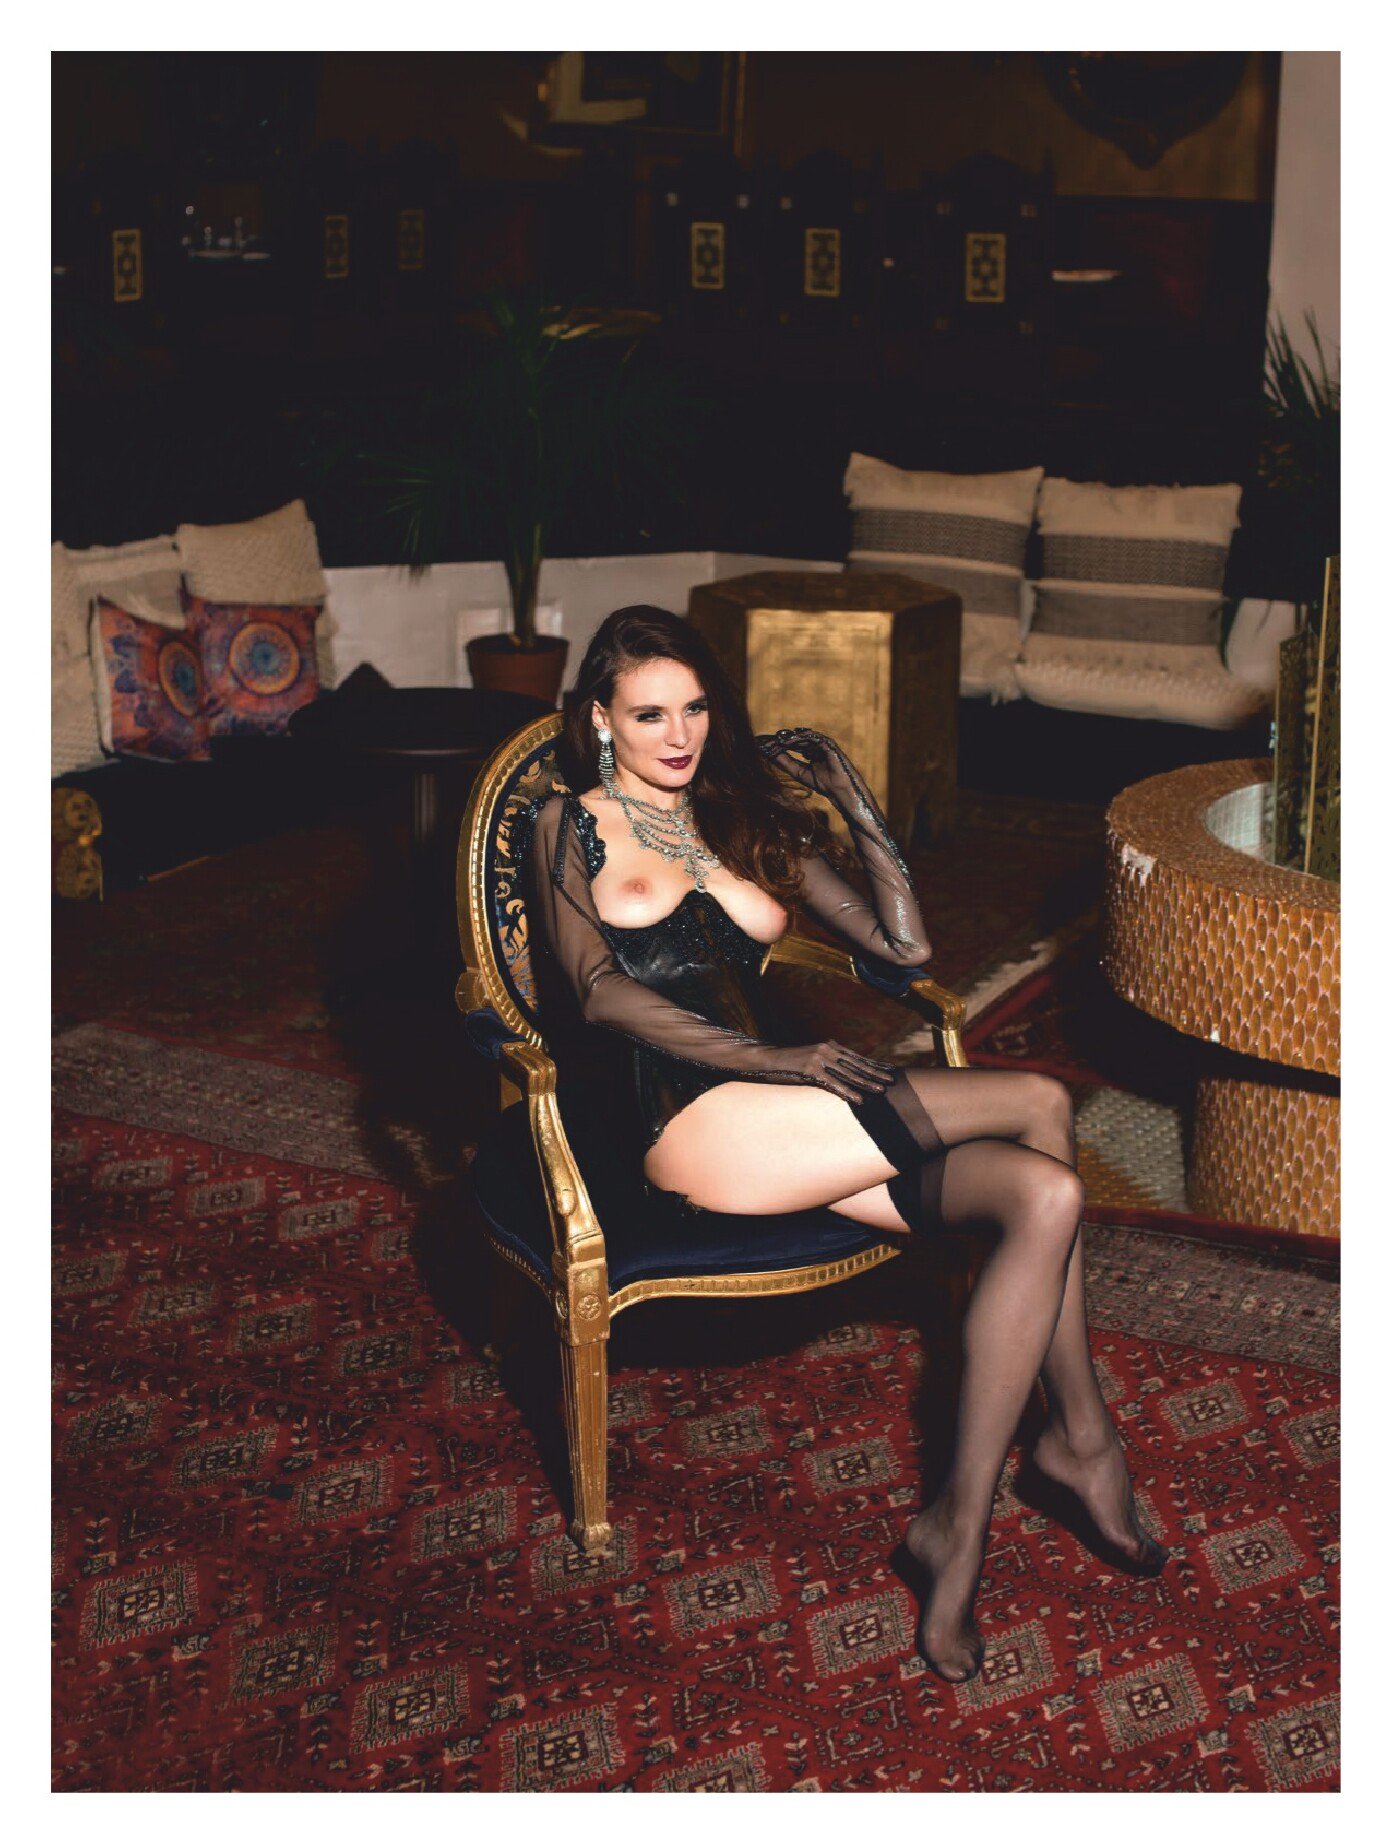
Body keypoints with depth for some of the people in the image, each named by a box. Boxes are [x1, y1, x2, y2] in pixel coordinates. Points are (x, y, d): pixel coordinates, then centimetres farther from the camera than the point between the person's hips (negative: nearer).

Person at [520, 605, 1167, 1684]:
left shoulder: (750, 819, 24)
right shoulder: (570, 824, 10)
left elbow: (903, 948, 18)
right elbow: (596, 987, -8)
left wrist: (857, 804, 10)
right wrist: (769, 1059, -19)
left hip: (778, 1117, 6)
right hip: (680, 1124, -6)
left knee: (1044, 1194, -20)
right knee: (1042, 1104, -18)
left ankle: (961, 1526, -16)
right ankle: (1082, 1440, -5)